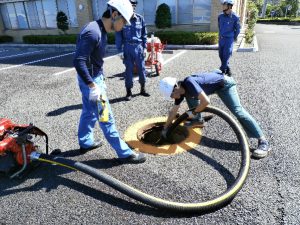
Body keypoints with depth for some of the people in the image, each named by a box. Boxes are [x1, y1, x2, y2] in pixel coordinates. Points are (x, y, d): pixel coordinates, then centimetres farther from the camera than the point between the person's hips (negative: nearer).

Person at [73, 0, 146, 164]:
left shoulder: (99, 30, 8)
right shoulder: (93, 32, -24)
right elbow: (78, 61, -29)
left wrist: (100, 81, 18)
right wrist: (93, 87, -28)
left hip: (94, 78, 10)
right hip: (91, 81, -10)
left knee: (89, 113, 21)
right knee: (106, 119, -2)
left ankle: (85, 143, 39)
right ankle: (125, 153, 10)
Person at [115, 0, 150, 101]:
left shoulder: (140, 18, 3)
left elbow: (144, 34, 8)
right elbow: (118, 36, -2)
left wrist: (145, 47, 2)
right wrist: (120, 50, -7)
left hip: (139, 47, 2)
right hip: (127, 48, -2)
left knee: (141, 68, 7)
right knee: (129, 70, 4)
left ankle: (143, 89, 23)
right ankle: (128, 91, 15)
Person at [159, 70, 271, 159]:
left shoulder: (188, 83, -33)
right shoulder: (181, 90, -6)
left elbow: (206, 101, -40)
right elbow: (173, 111, 3)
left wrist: (193, 113, -23)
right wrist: (165, 128, 8)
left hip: (224, 83, -9)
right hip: (214, 84, 9)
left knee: (237, 110, -19)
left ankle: (263, 142, -16)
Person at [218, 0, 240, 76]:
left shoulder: (235, 17, -10)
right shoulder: (220, 16, 3)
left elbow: (237, 29, 1)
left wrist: (234, 38, 5)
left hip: (229, 39, -5)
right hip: (221, 39, 6)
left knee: (226, 55, -9)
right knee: (221, 55, 9)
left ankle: (222, 70, -2)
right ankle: (227, 69, 25)